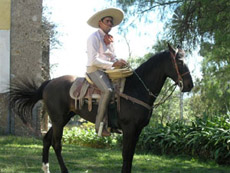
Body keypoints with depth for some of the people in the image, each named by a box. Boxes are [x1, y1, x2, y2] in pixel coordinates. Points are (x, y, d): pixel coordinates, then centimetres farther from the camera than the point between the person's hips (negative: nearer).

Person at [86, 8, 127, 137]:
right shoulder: (94, 37, -7)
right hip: (94, 69, -8)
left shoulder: (110, 39, 18)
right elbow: (94, 60, -16)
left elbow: (113, 57, 20)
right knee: (108, 90, -31)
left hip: (107, 70, 8)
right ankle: (100, 125, -30)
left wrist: (119, 62, -4)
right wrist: (112, 65, -22)